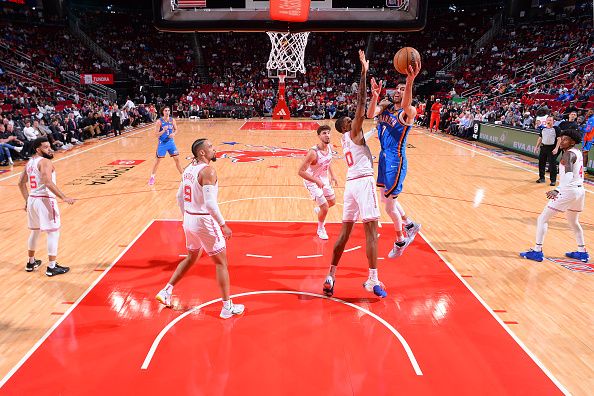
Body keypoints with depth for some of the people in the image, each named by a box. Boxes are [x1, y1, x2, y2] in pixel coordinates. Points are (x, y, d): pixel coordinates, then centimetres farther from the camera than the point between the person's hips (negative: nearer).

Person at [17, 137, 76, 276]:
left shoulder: (29, 162, 13)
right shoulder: (45, 162, -14)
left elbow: (21, 183, 20)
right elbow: (48, 183, -27)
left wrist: (27, 200, 25)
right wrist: (64, 197, -29)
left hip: (32, 200, 9)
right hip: (45, 200, -9)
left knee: (35, 231, 23)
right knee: (53, 232, -1)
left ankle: (31, 262, 35)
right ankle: (52, 267, 1)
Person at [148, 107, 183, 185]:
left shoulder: (172, 120, -2)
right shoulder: (159, 121, -12)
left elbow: (176, 129, 11)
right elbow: (157, 134, -12)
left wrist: (173, 134, -10)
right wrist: (163, 130, -28)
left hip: (171, 142, 3)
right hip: (162, 143, -3)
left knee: (177, 158, 6)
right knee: (157, 160, 2)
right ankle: (152, 177, 14)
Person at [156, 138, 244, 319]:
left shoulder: (189, 169, 8)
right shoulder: (208, 171, -19)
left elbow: (180, 197, 16)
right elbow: (210, 203, -26)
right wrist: (223, 225, -18)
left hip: (189, 220, 8)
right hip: (204, 222, -8)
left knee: (191, 258, 27)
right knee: (221, 263, 5)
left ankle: (166, 291, 31)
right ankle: (227, 307, 12)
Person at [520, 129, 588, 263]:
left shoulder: (569, 154, -15)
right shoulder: (578, 152, 11)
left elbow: (569, 174, -31)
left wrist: (557, 190, -42)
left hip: (568, 191, -9)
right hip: (580, 190, 9)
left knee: (542, 219, -2)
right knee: (573, 222, 27)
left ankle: (537, 251, -2)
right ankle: (582, 252, 33)